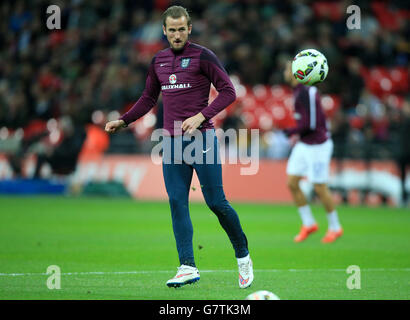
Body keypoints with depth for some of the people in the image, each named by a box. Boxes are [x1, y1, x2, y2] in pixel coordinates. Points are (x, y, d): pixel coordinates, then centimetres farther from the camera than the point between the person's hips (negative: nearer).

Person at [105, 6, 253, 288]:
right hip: (172, 141, 5)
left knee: (216, 202, -5)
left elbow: (228, 91, -7)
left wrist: (201, 116, -18)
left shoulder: (203, 56, -4)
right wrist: (123, 121, 17)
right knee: (177, 203, -3)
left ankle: (243, 257, 14)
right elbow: (149, 98, 26)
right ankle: (188, 267, -3)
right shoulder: (158, 61, 13)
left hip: (201, 137, -5)